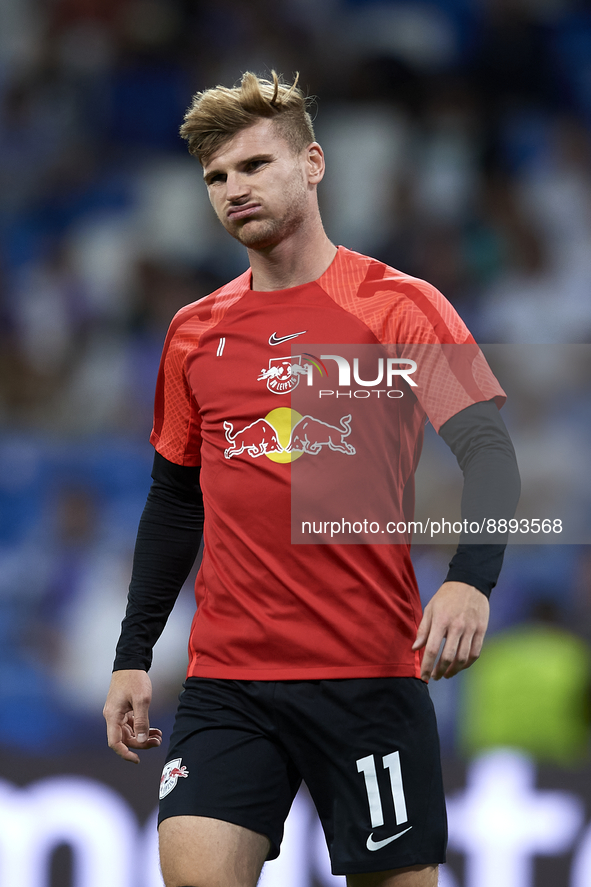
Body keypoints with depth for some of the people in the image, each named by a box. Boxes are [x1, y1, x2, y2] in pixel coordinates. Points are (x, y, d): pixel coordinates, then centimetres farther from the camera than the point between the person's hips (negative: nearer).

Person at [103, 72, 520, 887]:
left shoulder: (398, 307, -2)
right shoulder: (195, 333, 12)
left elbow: (488, 452, -12)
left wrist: (470, 578, -30)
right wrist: (132, 655, 16)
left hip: (371, 674, -3)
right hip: (225, 679, 3)